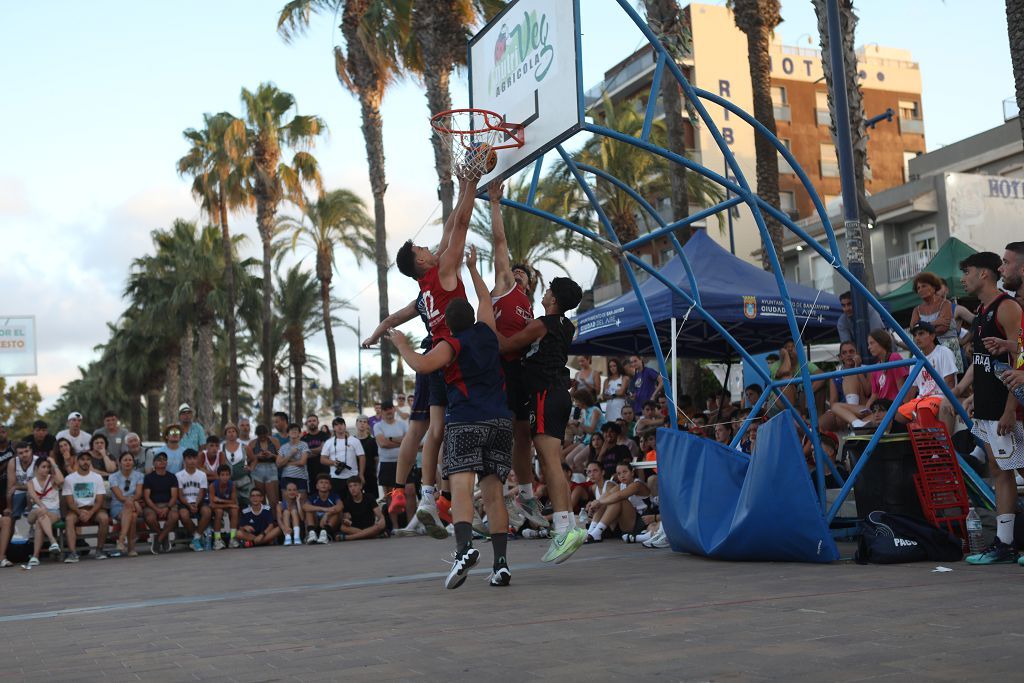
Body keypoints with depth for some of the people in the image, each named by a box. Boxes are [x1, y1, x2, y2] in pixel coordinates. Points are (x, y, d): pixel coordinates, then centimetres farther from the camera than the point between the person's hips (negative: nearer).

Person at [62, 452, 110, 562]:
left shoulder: (97, 477, 6)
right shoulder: (69, 478, 4)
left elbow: (99, 501, -1)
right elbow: (69, 502, -3)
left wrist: (90, 513, -19)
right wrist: (80, 512, -21)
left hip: (93, 509, 0)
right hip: (76, 509, 0)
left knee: (104, 517, -31)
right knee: (69, 519, -33)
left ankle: (99, 549, -17)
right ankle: (72, 553, -39)